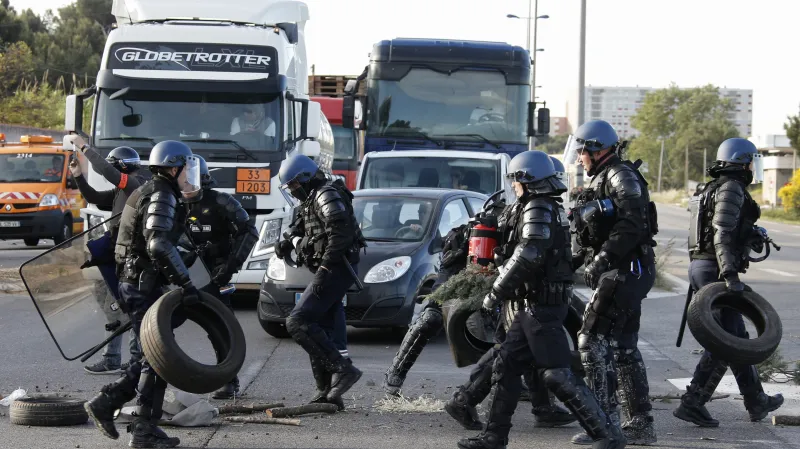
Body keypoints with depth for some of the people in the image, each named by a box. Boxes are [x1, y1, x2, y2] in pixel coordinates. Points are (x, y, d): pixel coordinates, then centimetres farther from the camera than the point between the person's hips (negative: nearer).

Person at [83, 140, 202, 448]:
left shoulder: (156, 194, 18)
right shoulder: (161, 196, -15)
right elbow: (159, 245, -28)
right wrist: (186, 283, -29)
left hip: (136, 284, 10)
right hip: (144, 286, -10)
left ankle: (105, 403, 14)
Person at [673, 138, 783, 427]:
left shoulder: (716, 188, 19)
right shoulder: (732, 188, -11)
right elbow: (723, 235, -21)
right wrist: (730, 274, -26)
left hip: (701, 266, 10)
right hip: (715, 269, -10)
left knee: (737, 338, 13)